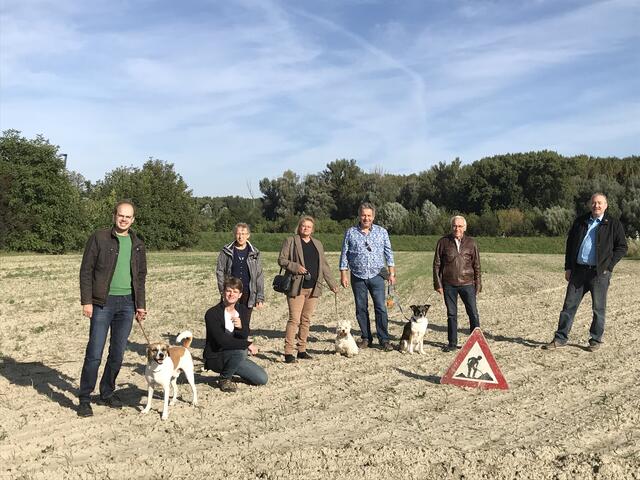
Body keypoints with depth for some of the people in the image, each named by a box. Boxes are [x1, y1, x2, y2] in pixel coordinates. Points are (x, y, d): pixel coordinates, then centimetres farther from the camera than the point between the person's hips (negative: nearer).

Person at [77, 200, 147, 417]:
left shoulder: (137, 244, 11)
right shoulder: (99, 238, -2)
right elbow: (86, 270, -4)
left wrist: (140, 305, 11)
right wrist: (86, 301, -10)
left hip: (127, 303, 4)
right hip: (103, 302, -4)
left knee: (117, 353, 9)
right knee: (94, 353, -3)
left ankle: (107, 393, 24)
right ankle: (84, 399, 9)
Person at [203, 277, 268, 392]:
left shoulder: (243, 311, 3)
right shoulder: (212, 314, -17)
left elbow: (245, 336, -3)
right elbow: (222, 340, -25)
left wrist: (241, 327, -27)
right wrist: (247, 344, -25)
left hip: (235, 356, 6)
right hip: (215, 358, -6)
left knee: (262, 379, -3)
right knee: (240, 352, -36)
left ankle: (231, 370, 19)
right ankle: (224, 379, -7)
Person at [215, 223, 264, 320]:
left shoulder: (254, 253, 5)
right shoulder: (227, 251, 2)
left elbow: (259, 276, 5)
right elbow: (219, 271, 4)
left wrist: (260, 297, 0)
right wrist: (223, 290, -6)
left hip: (248, 295, 1)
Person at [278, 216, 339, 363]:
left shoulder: (318, 244, 18)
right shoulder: (291, 241, 3)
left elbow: (324, 266, 19)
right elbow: (281, 260, -1)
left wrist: (332, 284, 14)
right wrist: (295, 267, -16)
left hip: (313, 288, 5)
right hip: (296, 287, -5)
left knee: (306, 320, 9)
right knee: (294, 319, -9)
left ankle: (302, 350, 18)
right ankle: (288, 352, -6)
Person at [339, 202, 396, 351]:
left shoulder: (381, 232, 5)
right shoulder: (350, 233, 3)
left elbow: (388, 253, 8)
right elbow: (344, 254, 4)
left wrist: (392, 272, 3)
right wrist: (343, 274, -1)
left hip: (376, 276, -1)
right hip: (358, 277, 1)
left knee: (381, 308, -4)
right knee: (361, 309, 7)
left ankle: (384, 339, 5)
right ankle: (366, 338, 19)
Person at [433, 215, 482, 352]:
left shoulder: (471, 243, 5)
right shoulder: (443, 242, 2)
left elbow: (477, 265, 9)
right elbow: (436, 264, 4)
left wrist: (478, 284, 4)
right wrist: (438, 284, -1)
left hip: (467, 284, 0)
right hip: (449, 285, 0)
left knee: (473, 313, -1)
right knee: (451, 314, 9)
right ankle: (452, 343, 18)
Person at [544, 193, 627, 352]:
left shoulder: (613, 224, 1)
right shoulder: (580, 221, 11)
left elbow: (622, 247, 3)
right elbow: (570, 244, 14)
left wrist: (608, 266, -7)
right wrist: (568, 267, 8)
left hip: (599, 272, -3)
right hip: (578, 270, 3)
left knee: (598, 308, 5)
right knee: (569, 304, 4)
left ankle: (595, 340, 18)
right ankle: (560, 338, 9)